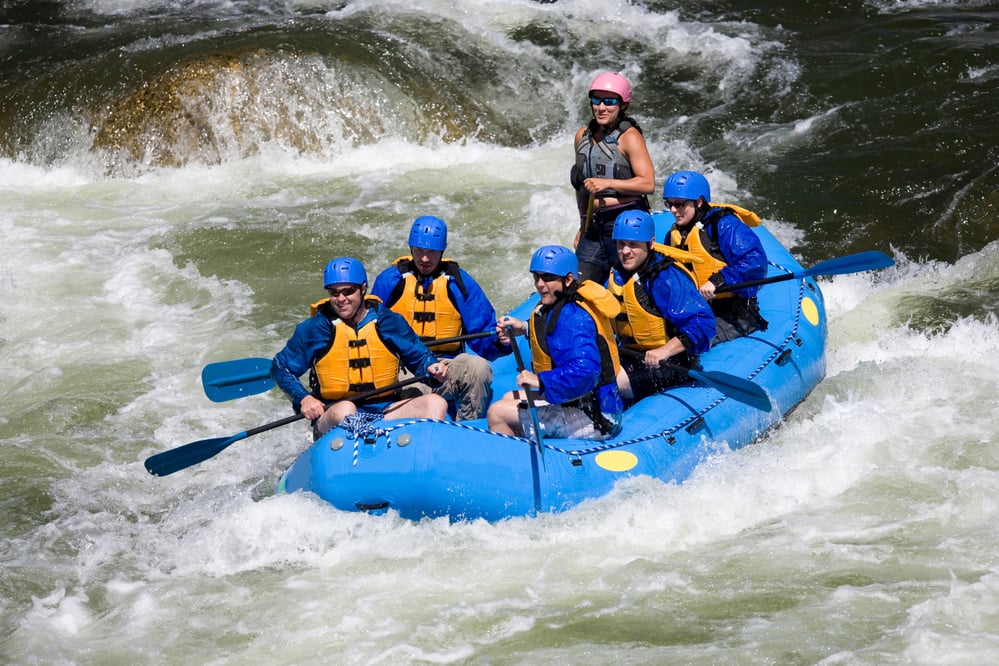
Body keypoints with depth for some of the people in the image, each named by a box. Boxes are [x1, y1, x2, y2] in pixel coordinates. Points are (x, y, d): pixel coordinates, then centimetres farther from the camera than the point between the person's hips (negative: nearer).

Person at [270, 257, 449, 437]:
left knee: (435, 403, -19)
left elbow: (419, 356, 16)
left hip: (385, 411, 3)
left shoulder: (390, 322, 6)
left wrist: (432, 368, -7)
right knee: (345, 409, -38)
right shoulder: (314, 328, 2)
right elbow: (280, 368, 9)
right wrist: (303, 398, -7)